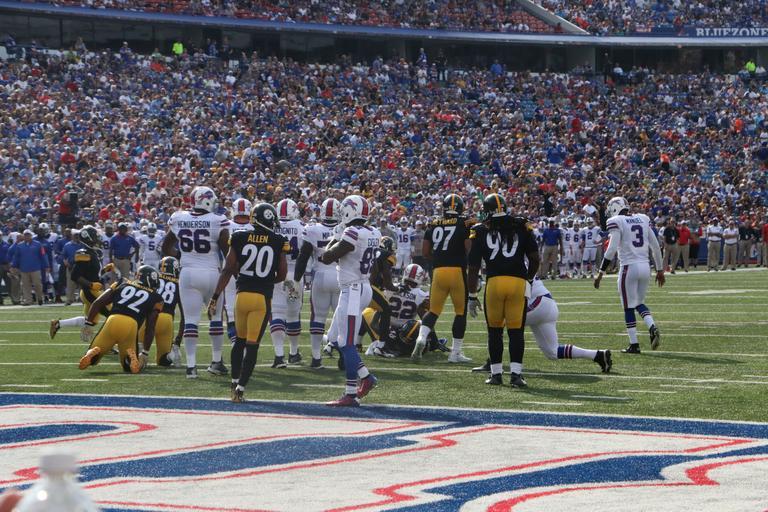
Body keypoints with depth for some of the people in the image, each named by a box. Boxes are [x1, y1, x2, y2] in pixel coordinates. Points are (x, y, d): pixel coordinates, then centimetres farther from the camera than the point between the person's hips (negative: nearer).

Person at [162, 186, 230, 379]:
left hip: (187, 273, 2)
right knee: (216, 316, 15)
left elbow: (166, 247, 12)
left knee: (190, 319, 2)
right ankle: (216, 361, 20)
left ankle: (191, 365, -4)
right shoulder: (217, 221, -9)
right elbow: (227, 250, -6)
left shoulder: (178, 219, 2)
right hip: (211, 273, -2)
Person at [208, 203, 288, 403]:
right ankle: (240, 388, -3)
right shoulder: (278, 241, -2)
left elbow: (228, 269, -1)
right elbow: (282, 274, 3)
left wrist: (215, 297, 3)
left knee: (239, 339, 20)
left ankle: (235, 383, 24)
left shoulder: (240, 238, 0)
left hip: (242, 294, 2)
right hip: (263, 298, -2)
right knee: (252, 344, 1)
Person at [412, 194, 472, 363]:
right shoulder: (465, 223, -1)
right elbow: (469, 248, -8)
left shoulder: (434, 225, 9)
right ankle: (456, 352, 7)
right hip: (458, 270, -3)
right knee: (461, 311, 7)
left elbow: (425, 251, 9)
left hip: (438, 271, 3)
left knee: (434, 310, 13)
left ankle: (421, 337, -13)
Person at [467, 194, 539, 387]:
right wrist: (528, 278, 24)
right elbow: (535, 258, 7)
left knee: (494, 330, 13)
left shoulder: (480, 231, 9)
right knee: (516, 330, 5)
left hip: (494, 282, 0)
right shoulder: (521, 227, 9)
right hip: (518, 282, 0)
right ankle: (516, 373, -2)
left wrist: (472, 296, 15)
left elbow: (473, 268, 9)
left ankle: (496, 373, 15)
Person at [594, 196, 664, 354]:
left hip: (629, 267, -6)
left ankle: (634, 345, 6)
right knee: (639, 303, 21)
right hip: (645, 266, 6)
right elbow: (655, 246, 13)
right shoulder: (643, 219, 11)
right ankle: (653, 328, -3)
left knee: (629, 307, 5)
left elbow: (612, 249, -14)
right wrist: (660, 269, 21)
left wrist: (601, 273, -10)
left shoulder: (616, 222, -7)